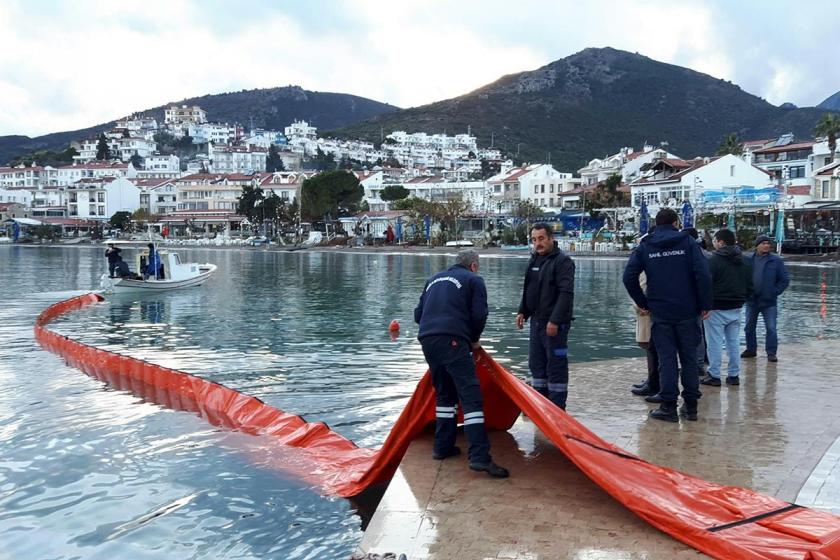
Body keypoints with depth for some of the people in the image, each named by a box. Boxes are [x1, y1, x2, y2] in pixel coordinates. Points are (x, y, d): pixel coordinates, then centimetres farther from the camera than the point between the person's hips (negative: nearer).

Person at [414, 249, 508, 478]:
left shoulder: (434, 279, 28)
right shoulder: (474, 280, 12)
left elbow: (418, 314, 25)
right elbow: (479, 315, 2)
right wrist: (474, 339, 18)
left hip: (426, 339, 7)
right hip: (452, 340, -6)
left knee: (444, 393, 21)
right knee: (470, 394, -9)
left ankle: (443, 447, 23)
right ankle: (479, 457, -17)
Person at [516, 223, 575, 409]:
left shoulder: (563, 261, -13)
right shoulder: (534, 260, 14)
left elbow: (566, 293, -20)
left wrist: (555, 320, -24)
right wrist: (522, 311, 14)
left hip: (555, 323, -9)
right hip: (536, 320, 9)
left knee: (556, 366, -3)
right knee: (536, 364, 15)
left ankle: (557, 408, 5)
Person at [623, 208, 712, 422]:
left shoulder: (645, 247, 3)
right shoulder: (688, 243, 0)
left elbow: (629, 277, -3)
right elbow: (703, 274, -10)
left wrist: (642, 303, 5)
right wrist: (705, 304, -2)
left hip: (660, 312, 0)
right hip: (687, 312, 0)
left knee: (666, 358, 4)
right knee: (689, 357, 10)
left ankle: (668, 406, 4)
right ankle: (690, 405, 16)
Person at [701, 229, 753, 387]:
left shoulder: (714, 260, -14)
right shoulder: (744, 261, 11)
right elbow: (750, 285, 15)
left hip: (717, 308, -7)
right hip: (736, 308, 7)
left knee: (715, 342, -2)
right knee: (733, 341, 13)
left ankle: (714, 376, 0)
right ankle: (733, 375, 16)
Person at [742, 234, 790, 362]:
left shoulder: (776, 261, -3)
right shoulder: (748, 260, 1)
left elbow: (785, 279, 0)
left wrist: (775, 292, -5)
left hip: (769, 302, -2)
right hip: (751, 301, 3)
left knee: (771, 328, -4)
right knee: (749, 327, 12)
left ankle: (771, 353, 3)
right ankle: (751, 349, 25)